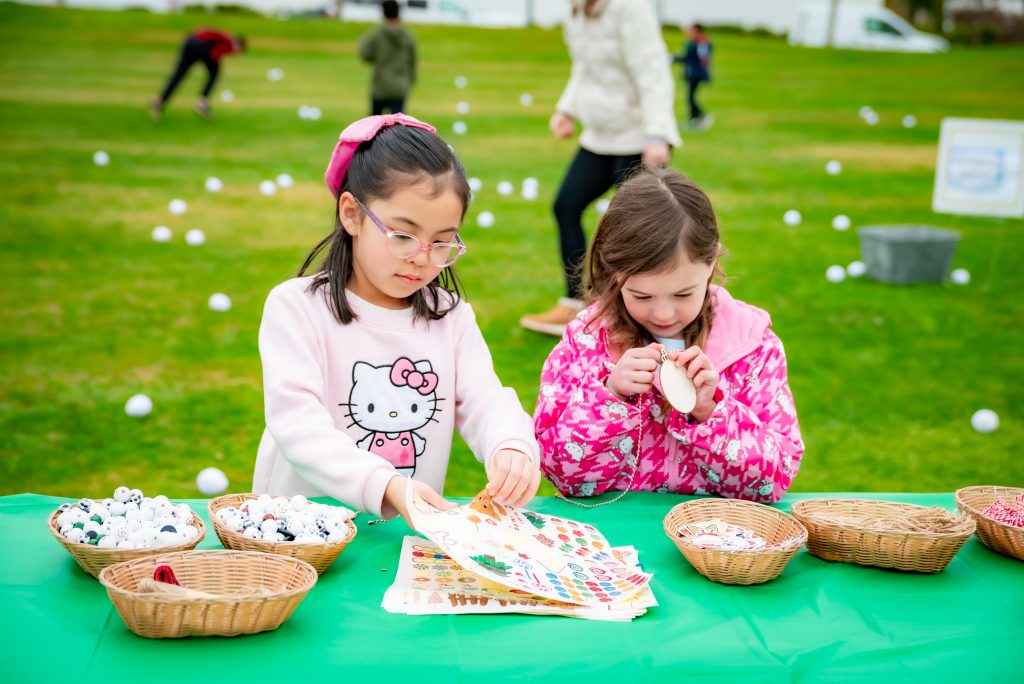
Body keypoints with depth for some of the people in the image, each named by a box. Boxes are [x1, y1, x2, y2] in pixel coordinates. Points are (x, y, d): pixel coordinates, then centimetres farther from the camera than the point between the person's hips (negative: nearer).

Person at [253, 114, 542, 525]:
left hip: (416, 531, 4)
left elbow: (485, 403, 1)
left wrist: (512, 449, -23)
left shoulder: (452, 315, 11)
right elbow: (298, 426, -15)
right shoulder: (297, 307, -4)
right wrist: (385, 487, -30)